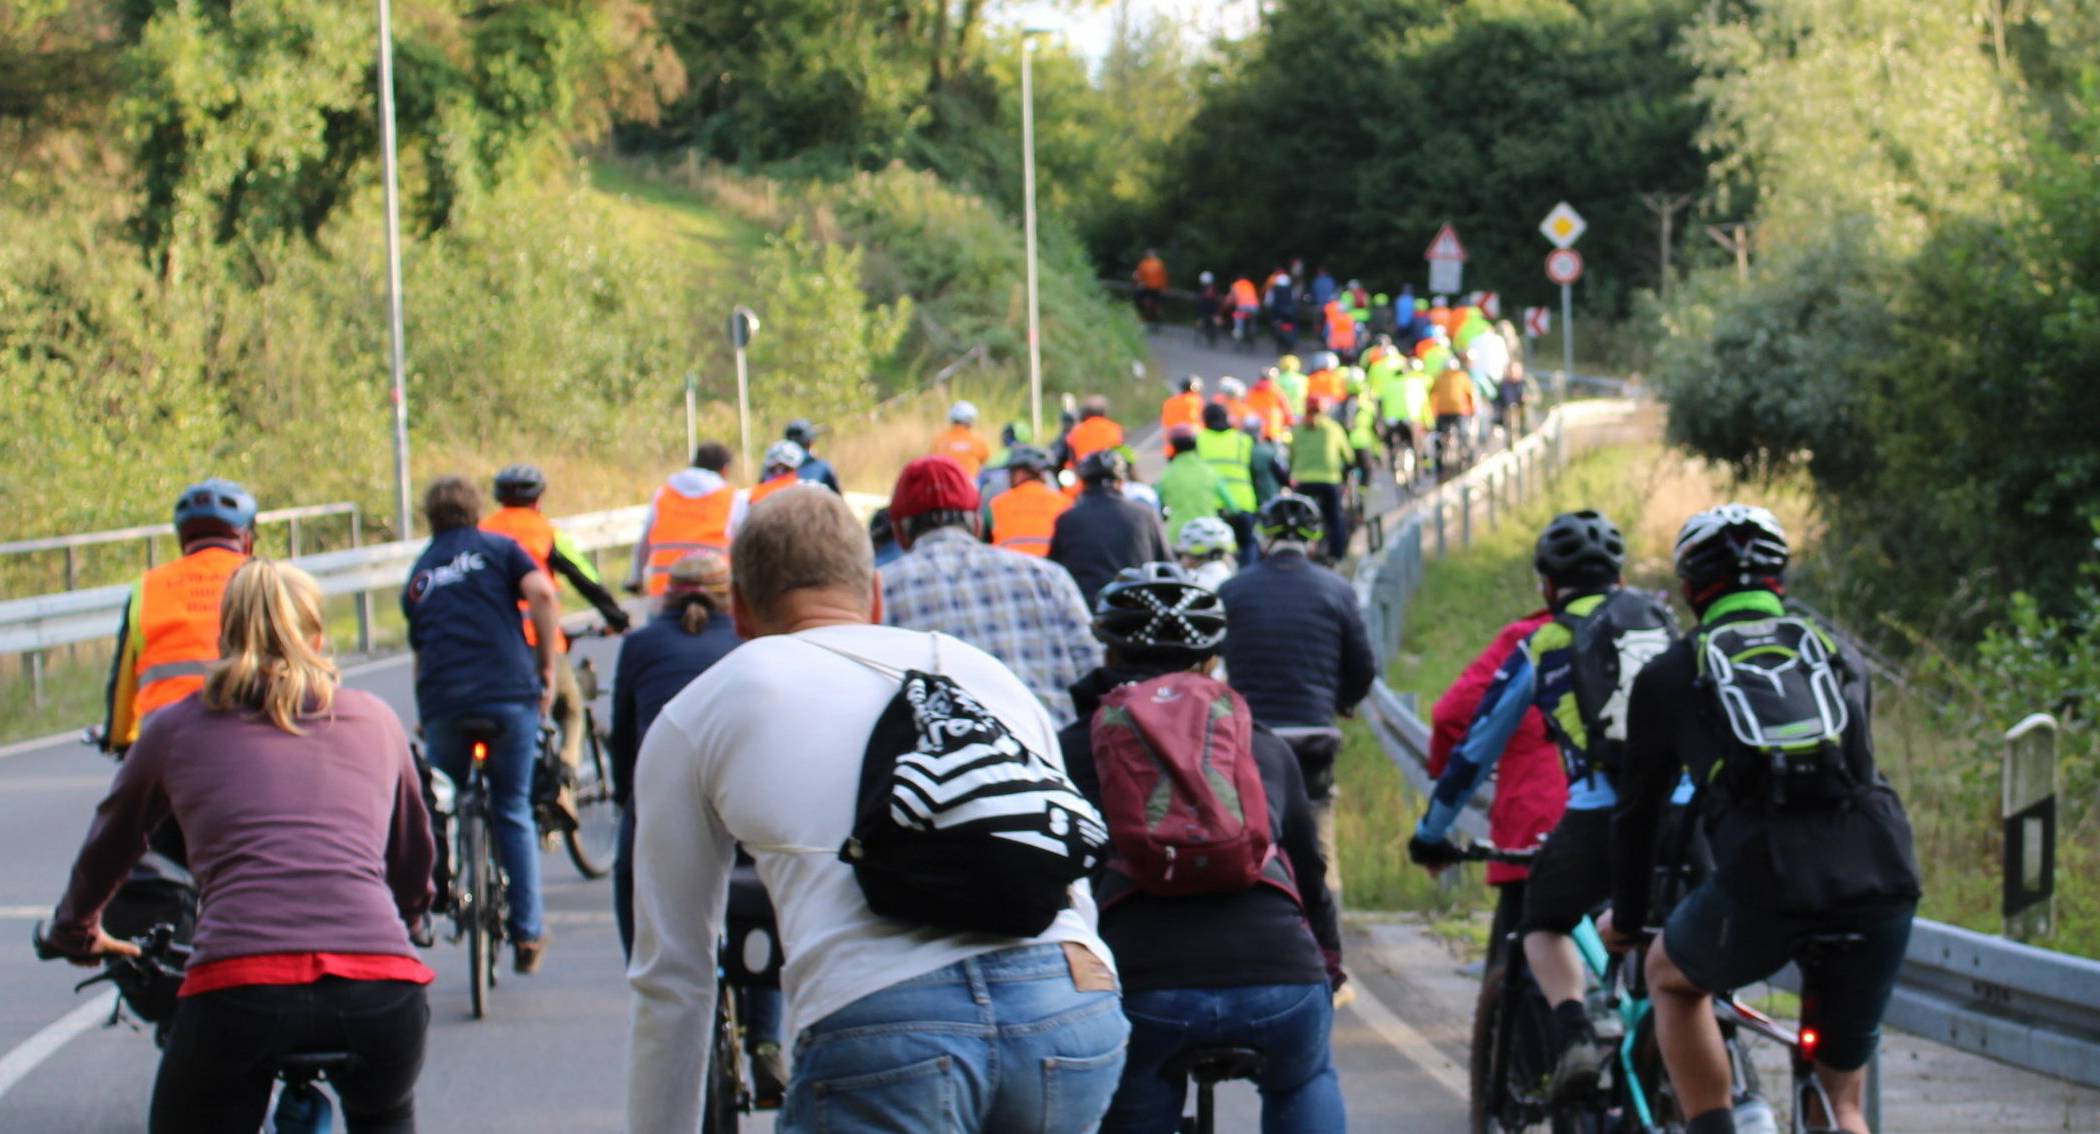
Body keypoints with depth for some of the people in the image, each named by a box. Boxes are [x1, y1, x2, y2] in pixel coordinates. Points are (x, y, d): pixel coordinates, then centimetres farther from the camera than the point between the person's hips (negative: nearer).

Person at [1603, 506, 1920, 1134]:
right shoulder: (1840, 656, 27)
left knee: (1671, 978, 30)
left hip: (1766, 881, -3)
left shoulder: (1671, 674, 19)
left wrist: (1625, 917, 41)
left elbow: (1638, 808, 26)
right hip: (1884, 879, 3)